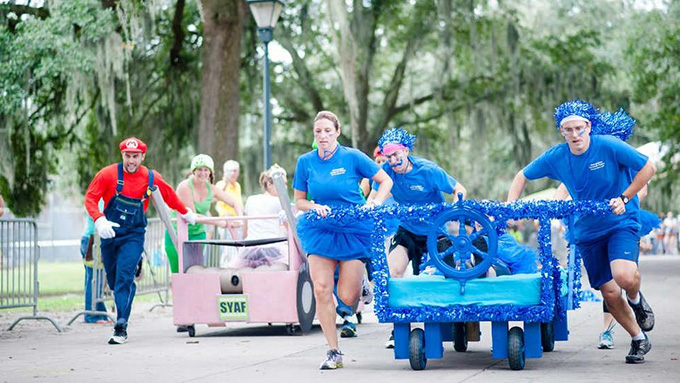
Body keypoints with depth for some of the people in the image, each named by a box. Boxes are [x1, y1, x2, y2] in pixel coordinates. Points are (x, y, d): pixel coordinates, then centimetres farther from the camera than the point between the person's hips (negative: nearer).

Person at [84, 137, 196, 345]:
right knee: (113, 280, 10)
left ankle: (121, 327, -17)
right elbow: (90, 197, -8)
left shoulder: (152, 178, -3)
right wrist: (99, 219, -25)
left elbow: (169, 196, 15)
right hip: (110, 233, 2)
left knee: (124, 277, -17)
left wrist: (186, 213, 30)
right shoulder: (108, 174, -7)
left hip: (133, 235, -2)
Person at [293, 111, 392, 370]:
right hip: (320, 231, 2)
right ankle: (334, 352, 1)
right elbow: (299, 201, 8)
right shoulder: (306, 162, 1)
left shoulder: (352, 157, -6)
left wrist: (374, 203, -14)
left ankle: (356, 278, 32)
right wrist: (315, 207, -12)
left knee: (347, 297, -7)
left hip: (353, 231, -2)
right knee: (321, 289, -10)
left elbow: (386, 180, 1)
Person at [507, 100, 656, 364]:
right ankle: (639, 340, 23)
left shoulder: (609, 146, -16)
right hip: (587, 231, 4)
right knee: (609, 292, 2)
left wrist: (624, 198, -15)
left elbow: (648, 168, -9)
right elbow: (523, 176, 8)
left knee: (624, 276, -29)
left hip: (621, 222, -4)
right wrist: (509, 207, -6)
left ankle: (636, 299, 8)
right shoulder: (556, 157, -6)